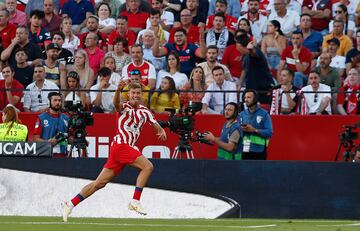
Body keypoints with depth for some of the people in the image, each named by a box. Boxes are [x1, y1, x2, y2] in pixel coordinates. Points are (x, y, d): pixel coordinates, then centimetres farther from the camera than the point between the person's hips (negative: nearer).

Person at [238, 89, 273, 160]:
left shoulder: (264, 114, -1)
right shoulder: (242, 114, 13)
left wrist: (254, 130, -18)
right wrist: (241, 130, -8)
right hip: (244, 151, 5)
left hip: (259, 151, -5)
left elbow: (269, 132, -9)